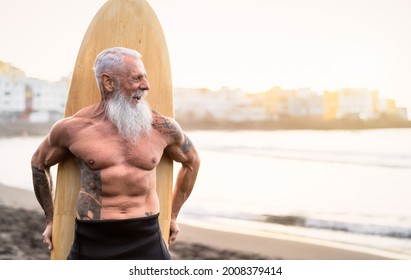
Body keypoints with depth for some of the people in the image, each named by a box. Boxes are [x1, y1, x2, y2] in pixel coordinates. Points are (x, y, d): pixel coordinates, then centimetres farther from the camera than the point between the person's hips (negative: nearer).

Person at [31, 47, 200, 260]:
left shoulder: (161, 127, 0)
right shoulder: (73, 128, -3)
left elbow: (191, 161, 21)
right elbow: (39, 162, 18)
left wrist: (173, 215, 22)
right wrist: (50, 220, 20)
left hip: (147, 241, 1)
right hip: (92, 242, -1)